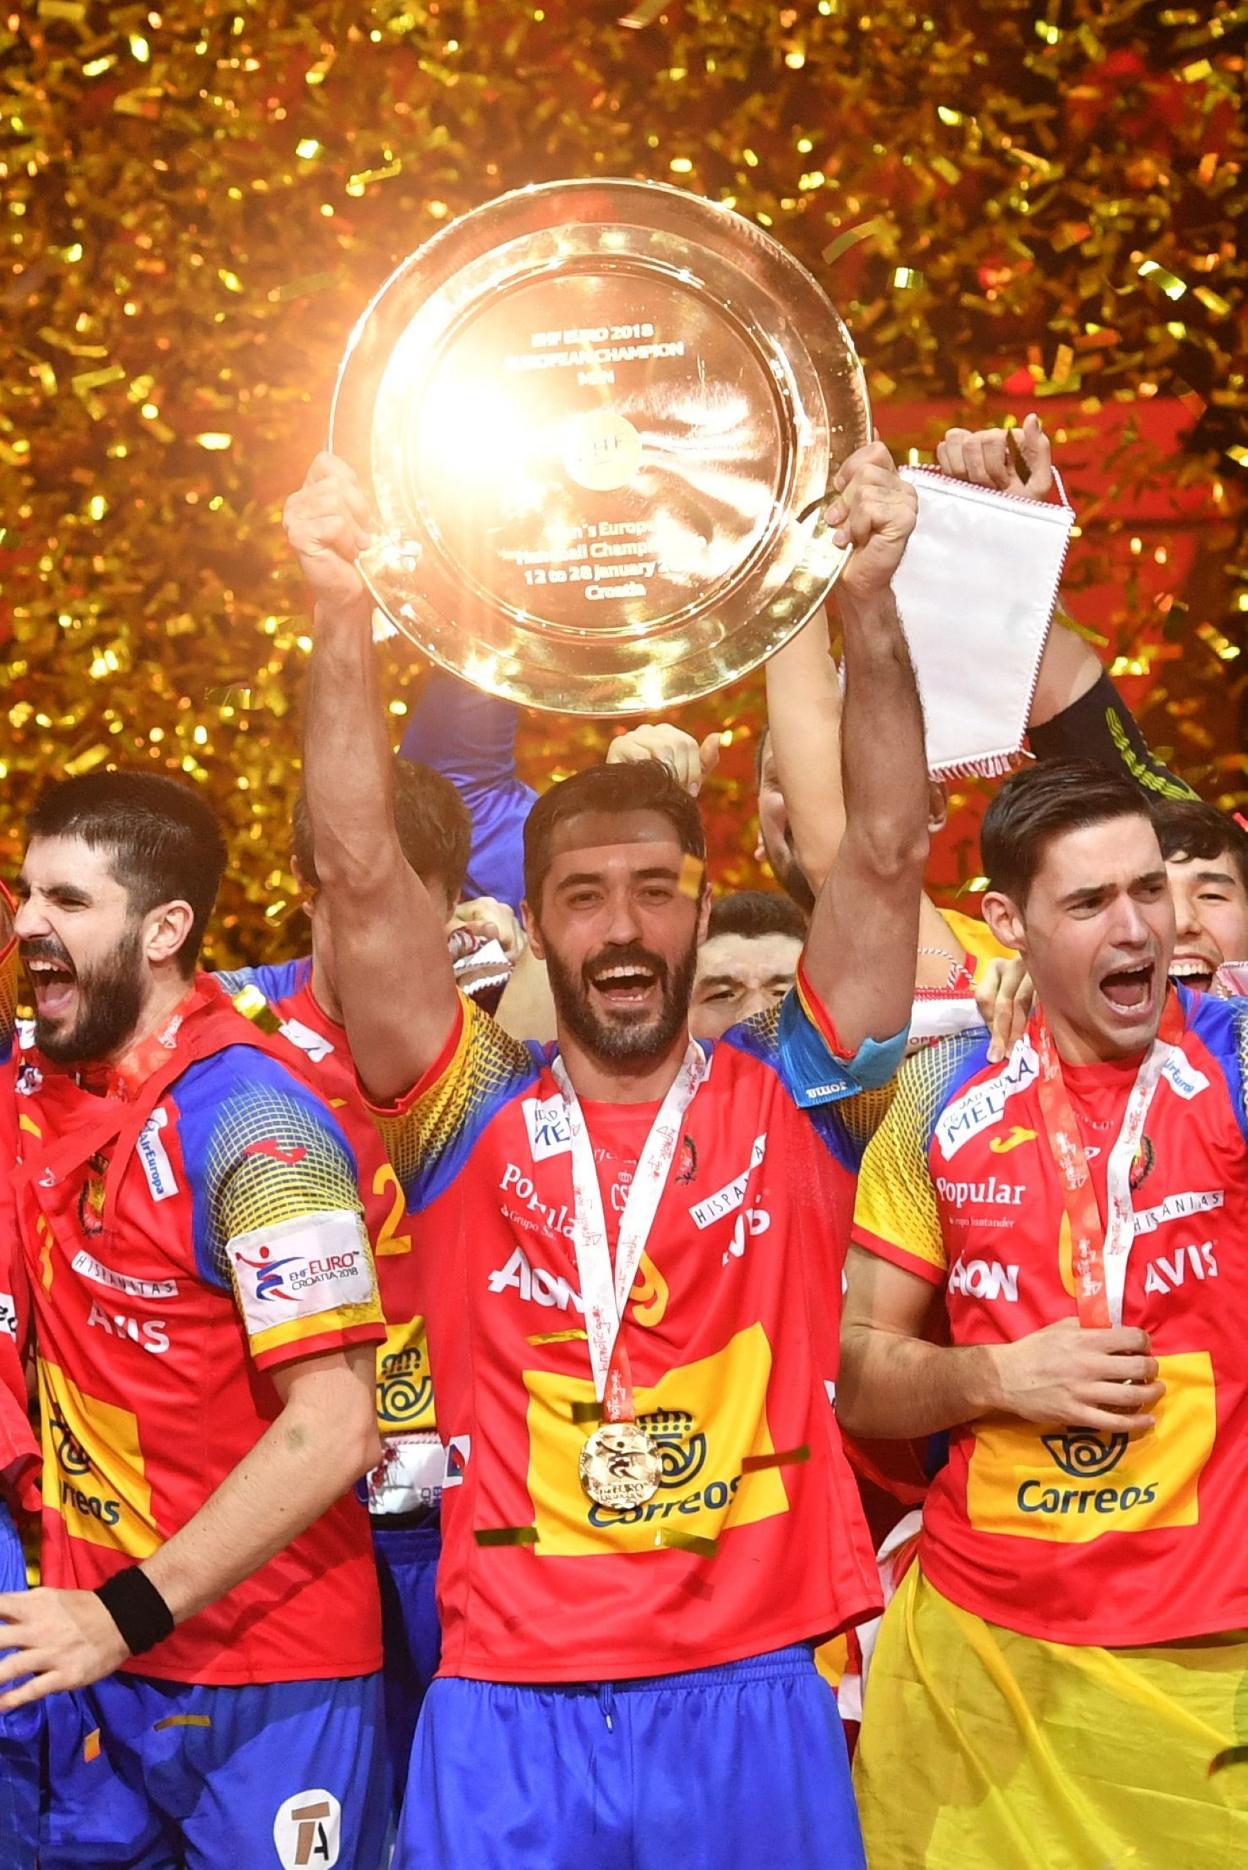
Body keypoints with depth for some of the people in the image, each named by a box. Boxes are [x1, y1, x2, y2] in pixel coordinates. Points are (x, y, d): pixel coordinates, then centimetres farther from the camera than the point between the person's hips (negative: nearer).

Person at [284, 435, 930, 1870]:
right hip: (508, 1710, 0)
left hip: (756, 1700, 0)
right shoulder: (472, 1117, 4)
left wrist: (867, 601, -12)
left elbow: (886, 855, -4)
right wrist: (342, 611, -13)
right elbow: (359, 876, -5)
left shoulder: (792, 1102, 4)